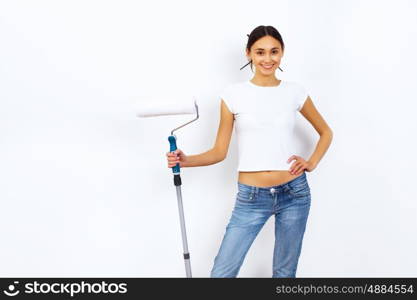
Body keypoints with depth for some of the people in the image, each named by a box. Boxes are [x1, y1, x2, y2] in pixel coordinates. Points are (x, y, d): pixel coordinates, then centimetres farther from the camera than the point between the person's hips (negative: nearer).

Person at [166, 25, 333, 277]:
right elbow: (220, 152, 0)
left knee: (285, 272, 12)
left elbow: (326, 132, 17)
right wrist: (186, 161, -15)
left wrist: (312, 163, 3)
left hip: (294, 193, 1)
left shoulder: (294, 92, 3)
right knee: (221, 273, -3)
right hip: (251, 197, -1)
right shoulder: (233, 94, -1)